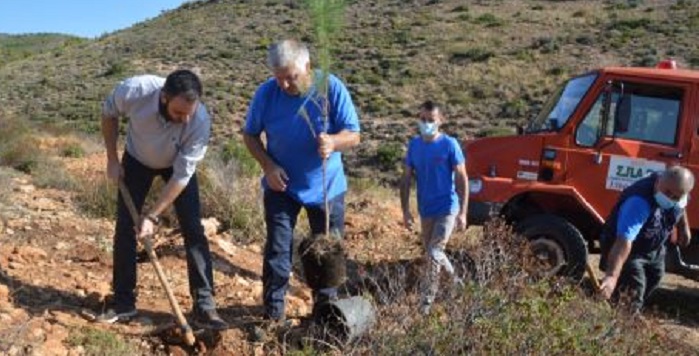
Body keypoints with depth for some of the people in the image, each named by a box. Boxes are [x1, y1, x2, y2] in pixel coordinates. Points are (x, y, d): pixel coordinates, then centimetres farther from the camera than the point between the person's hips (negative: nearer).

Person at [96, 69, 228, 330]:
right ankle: (123, 303, 14)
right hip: (137, 160, 2)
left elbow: (181, 177, -29)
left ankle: (204, 306, -2)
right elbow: (109, 113, -11)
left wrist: (152, 216, -28)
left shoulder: (201, 121, -38)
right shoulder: (135, 90, -36)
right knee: (124, 228, 1)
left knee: (193, 229, -9)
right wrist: (112, 159, -10)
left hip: (178, 165, -1)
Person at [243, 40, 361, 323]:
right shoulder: (266, 93, -12)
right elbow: (250, 135, 0)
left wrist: (333, 142, -38)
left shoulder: (331, 88, -16)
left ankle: (326, 308, 29)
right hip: (281, 186, 0)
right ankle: (273, 312, 11)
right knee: (278, 249, -2)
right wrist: (268, 165, -16)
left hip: (327, 187, 0)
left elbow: (353, 134, -15)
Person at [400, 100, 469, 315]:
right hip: (425, 210, 6)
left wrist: (463, 212, -15)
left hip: (447, 209, -5)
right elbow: (406, 179, 5)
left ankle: (427, 301, 2)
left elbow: (462, 179, -10)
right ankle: (454, 280, 43)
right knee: (432, 253, 17)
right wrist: (405, 210, 1)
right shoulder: (414, 145, 1)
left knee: (434, 253, -12)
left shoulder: (449, 144, -13)